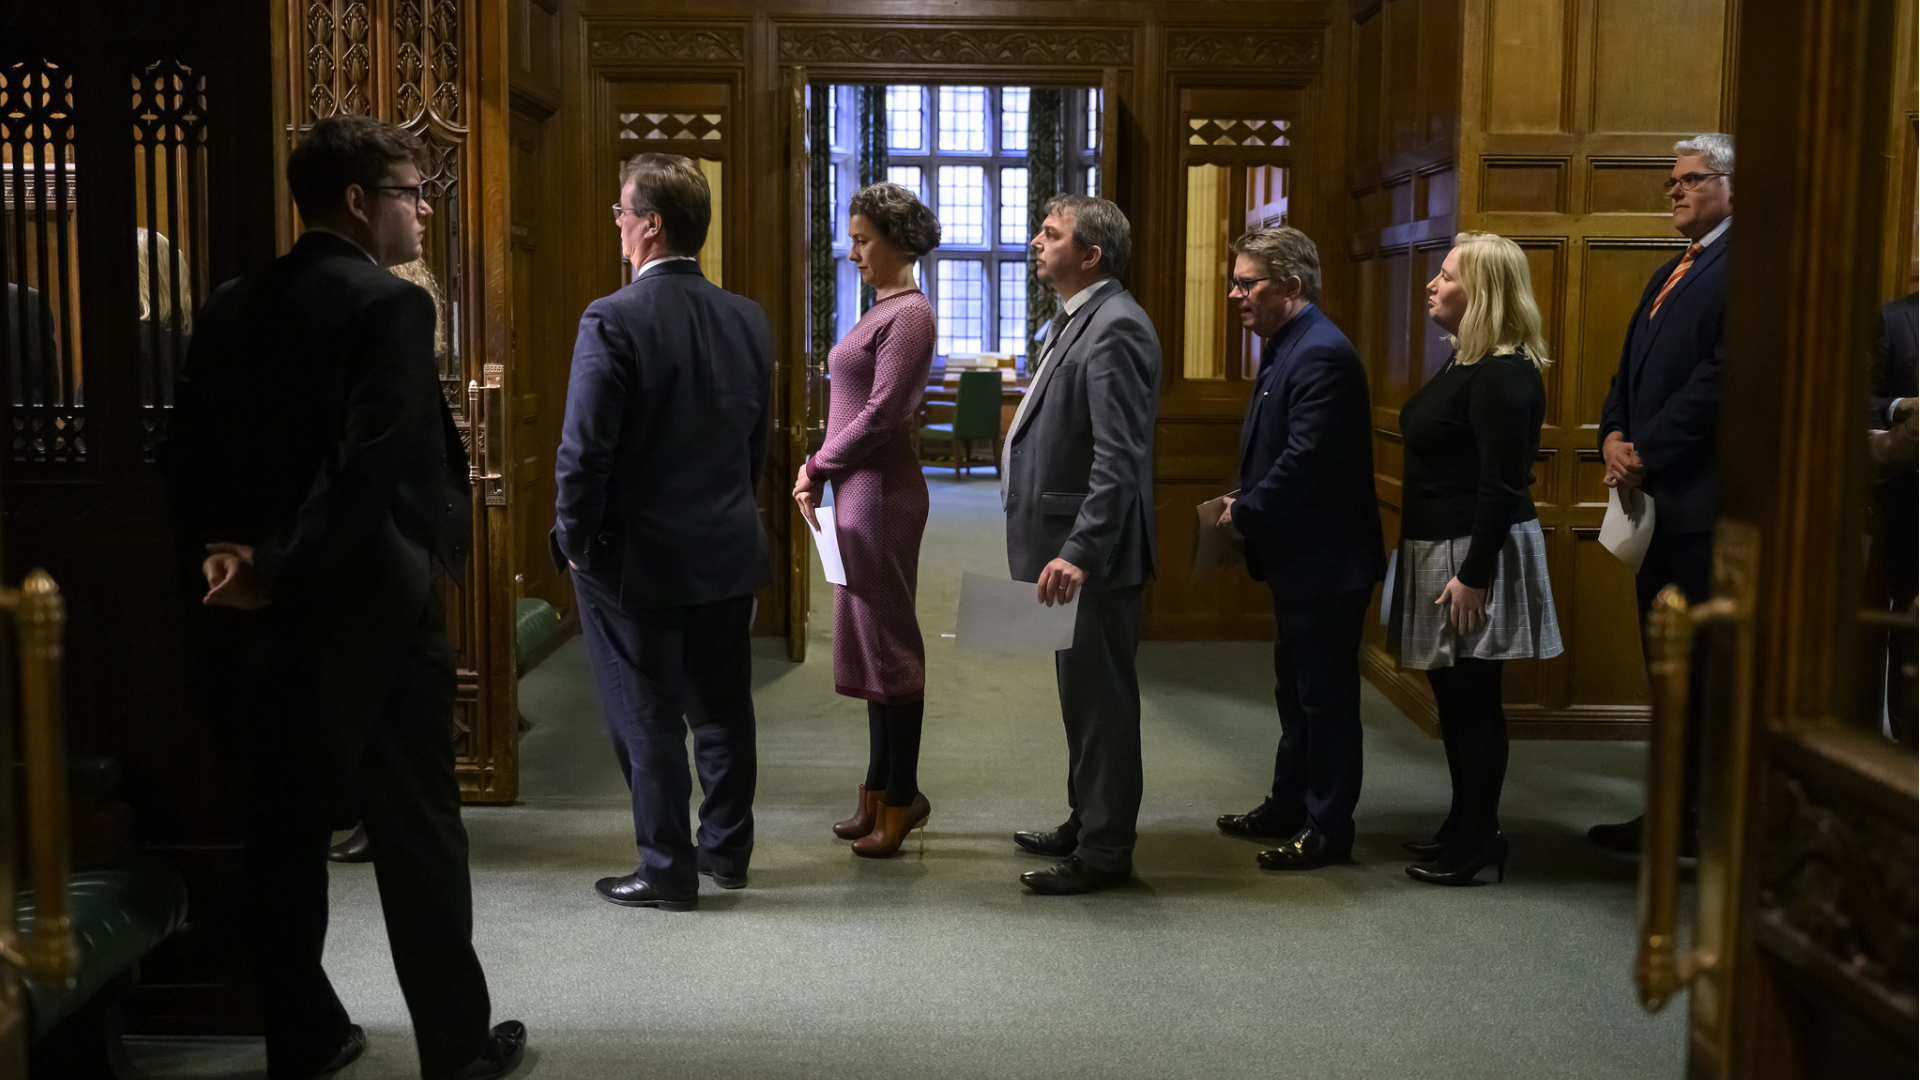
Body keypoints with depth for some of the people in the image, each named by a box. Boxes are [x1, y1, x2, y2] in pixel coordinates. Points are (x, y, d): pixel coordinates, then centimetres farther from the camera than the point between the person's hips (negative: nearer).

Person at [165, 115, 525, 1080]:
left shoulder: (230, 309, 9)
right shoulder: (390, 305, -13)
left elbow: (188, 454, 7)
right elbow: (372, 467, -22)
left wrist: (222, 550, 2)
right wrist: (284, 571, -17)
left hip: (259, 613, 7)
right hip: (369, 609, -6)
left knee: (284, 827, 14)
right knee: (418, 834, 4)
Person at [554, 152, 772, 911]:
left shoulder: (613, 319, -17)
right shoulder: (747, 318, 1)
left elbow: (585, 451, -17)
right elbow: (758, 440, 8)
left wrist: (574, 542, -4)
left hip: (638, 560, -6)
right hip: (729, 554, 6)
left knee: (648, 719, 6)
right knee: (722, 707, 17)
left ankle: (667, 870, 15)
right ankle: (727, 849, 30)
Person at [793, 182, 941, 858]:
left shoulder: (909, 315, -13)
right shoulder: (883, 308, 16)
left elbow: (882, 413, -19)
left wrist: (818, 467, -10)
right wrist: (820, 466, 3)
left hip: (882, 493, -10)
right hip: (859, 492, 10)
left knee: (887, 642, -1)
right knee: (872, 640, 13)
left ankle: (898, 799, 10)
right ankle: (882, 790, 23)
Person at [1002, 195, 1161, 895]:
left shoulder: (1114, 328, -17)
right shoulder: (1077, 320, 15)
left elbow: (1120, 457, -25)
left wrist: (1080, 551, -30)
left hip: (1091, 555, -10)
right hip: (1065, 545, 10)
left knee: (1101, 699, 0)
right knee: (1081, 695, 19)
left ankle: (1104, 851, 10)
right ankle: (1086, 823, 32)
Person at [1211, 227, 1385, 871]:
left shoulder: (1320, 356, -21)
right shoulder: (1288, 348, 12)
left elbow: (1306, 461, -26)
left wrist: (1246, 514, -15)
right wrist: (1244, 501, 4)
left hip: (1325, 559, -11)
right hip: (1299, 556, 11)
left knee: (1326, 692, 0)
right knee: (1296, 688, 19)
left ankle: (1328, 827, 11)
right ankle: (1289, 806, 31)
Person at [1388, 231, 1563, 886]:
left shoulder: (1503, 375, -19)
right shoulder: (1466, 363, 13)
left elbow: (1503, 485, -23)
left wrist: (1473, 575, -23)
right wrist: (1445, 564, 18)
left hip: (1477, 555, -10)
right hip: (1440, 549, 10)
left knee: (1472, 698, -1)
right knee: (1453, 694, 16)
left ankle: (1479, 841, 10)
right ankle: (1465, 825, 27)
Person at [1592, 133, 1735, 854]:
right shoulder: (1670, 274, 21)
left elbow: (1722, 375, -19)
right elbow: (1632, 368, 19)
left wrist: (1646, 452, -15)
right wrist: (1614, 436, 0)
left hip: (1702, 498, -9)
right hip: (1658, 496, 9)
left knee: (1704, 664, -2)